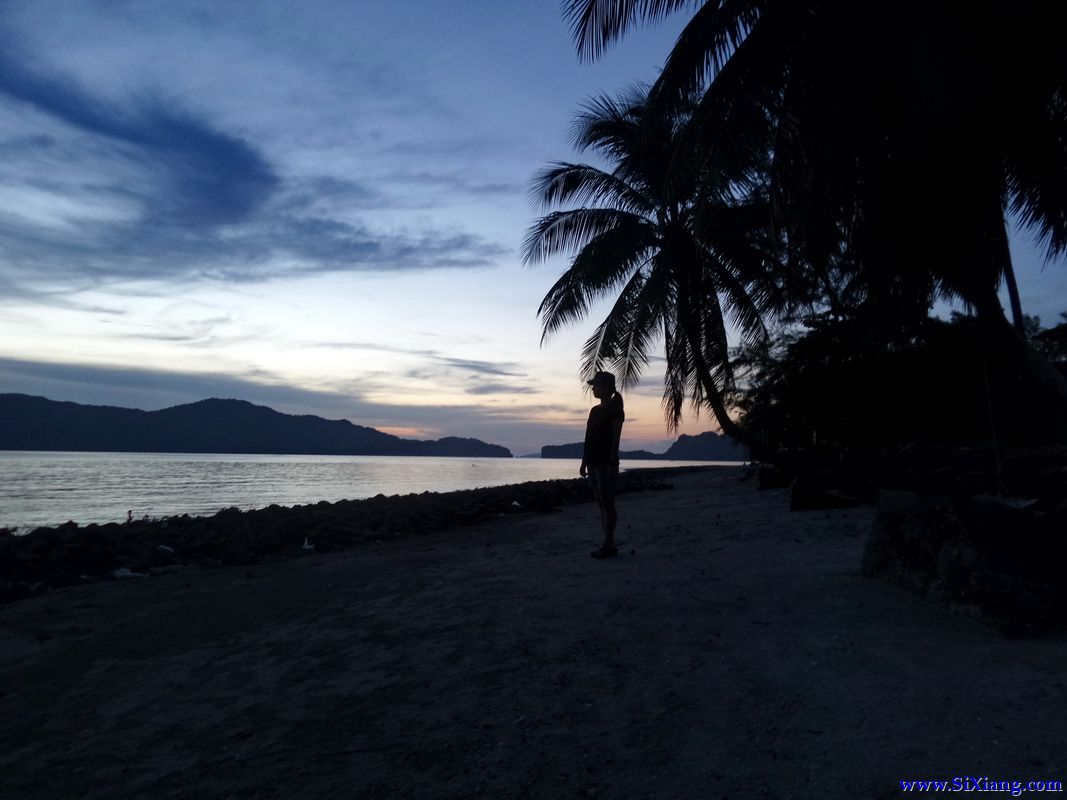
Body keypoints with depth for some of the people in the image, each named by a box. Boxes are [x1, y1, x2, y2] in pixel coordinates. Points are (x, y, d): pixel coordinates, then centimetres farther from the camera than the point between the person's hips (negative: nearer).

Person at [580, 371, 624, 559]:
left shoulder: (615, 409, -6)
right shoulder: (595, 410, 17)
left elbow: (615, 437, -12)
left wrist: (612, 462, -18)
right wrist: (584, 462, 15)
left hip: (606, 463, -8)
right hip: (593, 463, 8)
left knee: (607, 503, -5)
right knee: (601, 503, 9)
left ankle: (608, 544, -1)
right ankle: (608, 543, 15)